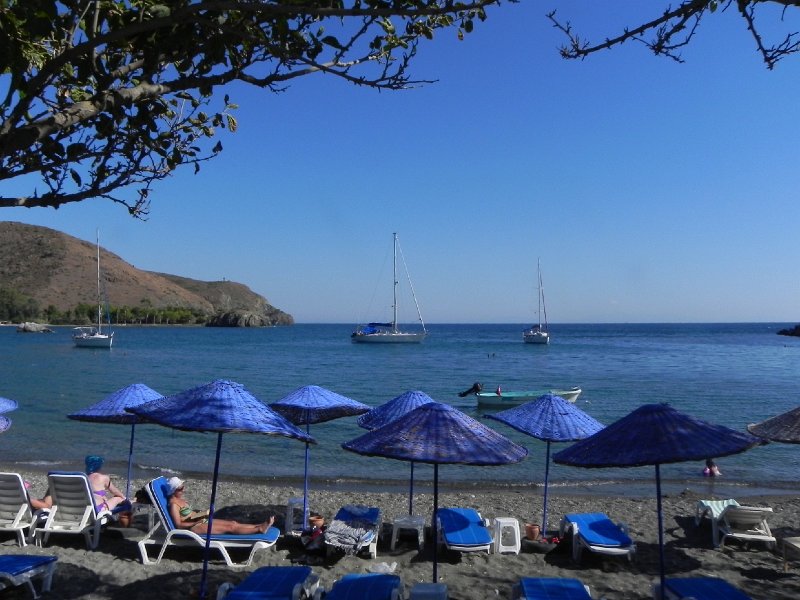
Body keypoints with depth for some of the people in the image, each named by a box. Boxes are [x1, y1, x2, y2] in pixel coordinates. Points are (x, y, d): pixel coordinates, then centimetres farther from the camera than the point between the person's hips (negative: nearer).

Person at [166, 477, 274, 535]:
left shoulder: (180, 499, 13)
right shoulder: (173, 504, -16)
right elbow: (179, 524, -20)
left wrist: (201, 513, 7)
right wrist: (196, 522, -21)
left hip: (200, 522, 9)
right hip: (193, 528, -9)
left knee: (232, 523, 0)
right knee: (230, 528, -14)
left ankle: (259, 526, -2)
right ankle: (259, 529, -15)